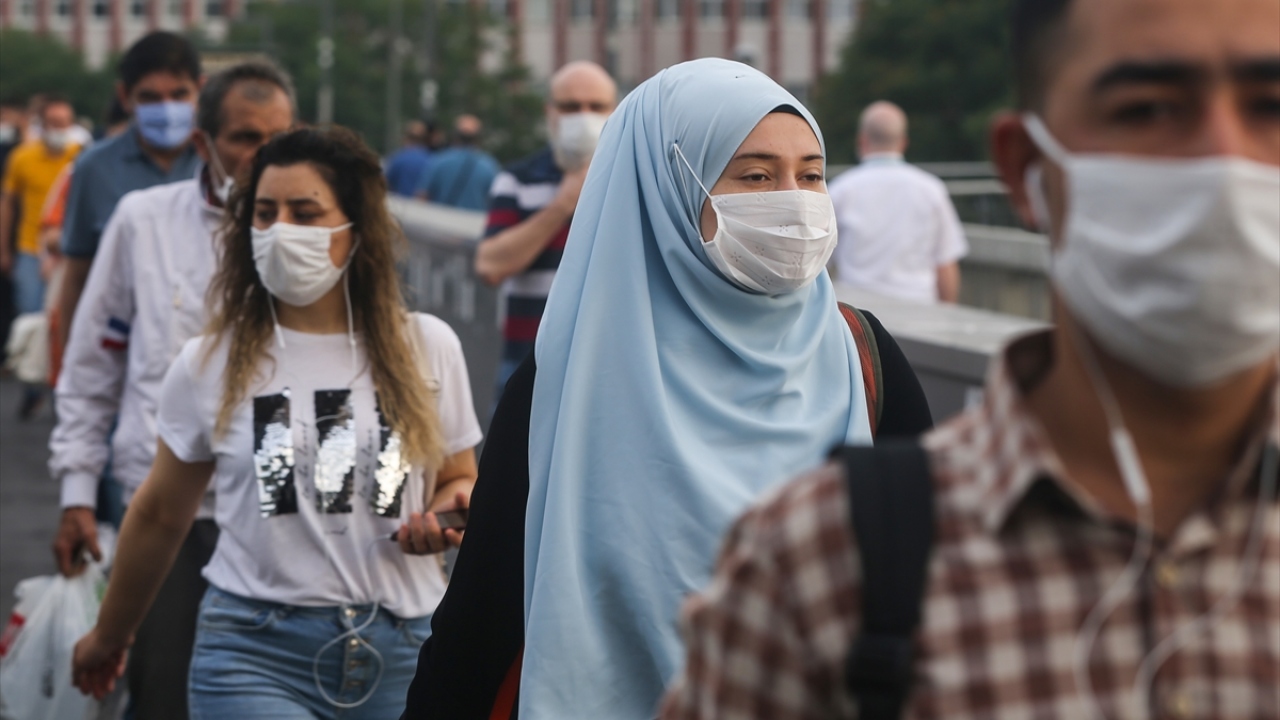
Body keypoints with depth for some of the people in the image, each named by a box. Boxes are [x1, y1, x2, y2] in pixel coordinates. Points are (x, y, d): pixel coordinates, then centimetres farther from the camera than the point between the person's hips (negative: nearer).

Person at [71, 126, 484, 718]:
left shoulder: (427, 348, 5)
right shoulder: (211, 364, 3)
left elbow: (460, 480, 17)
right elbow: (159, 515, 15)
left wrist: (449, 509, -7)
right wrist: (108, 637, 24)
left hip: (401, 650, 2)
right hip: (256, 652, -2)